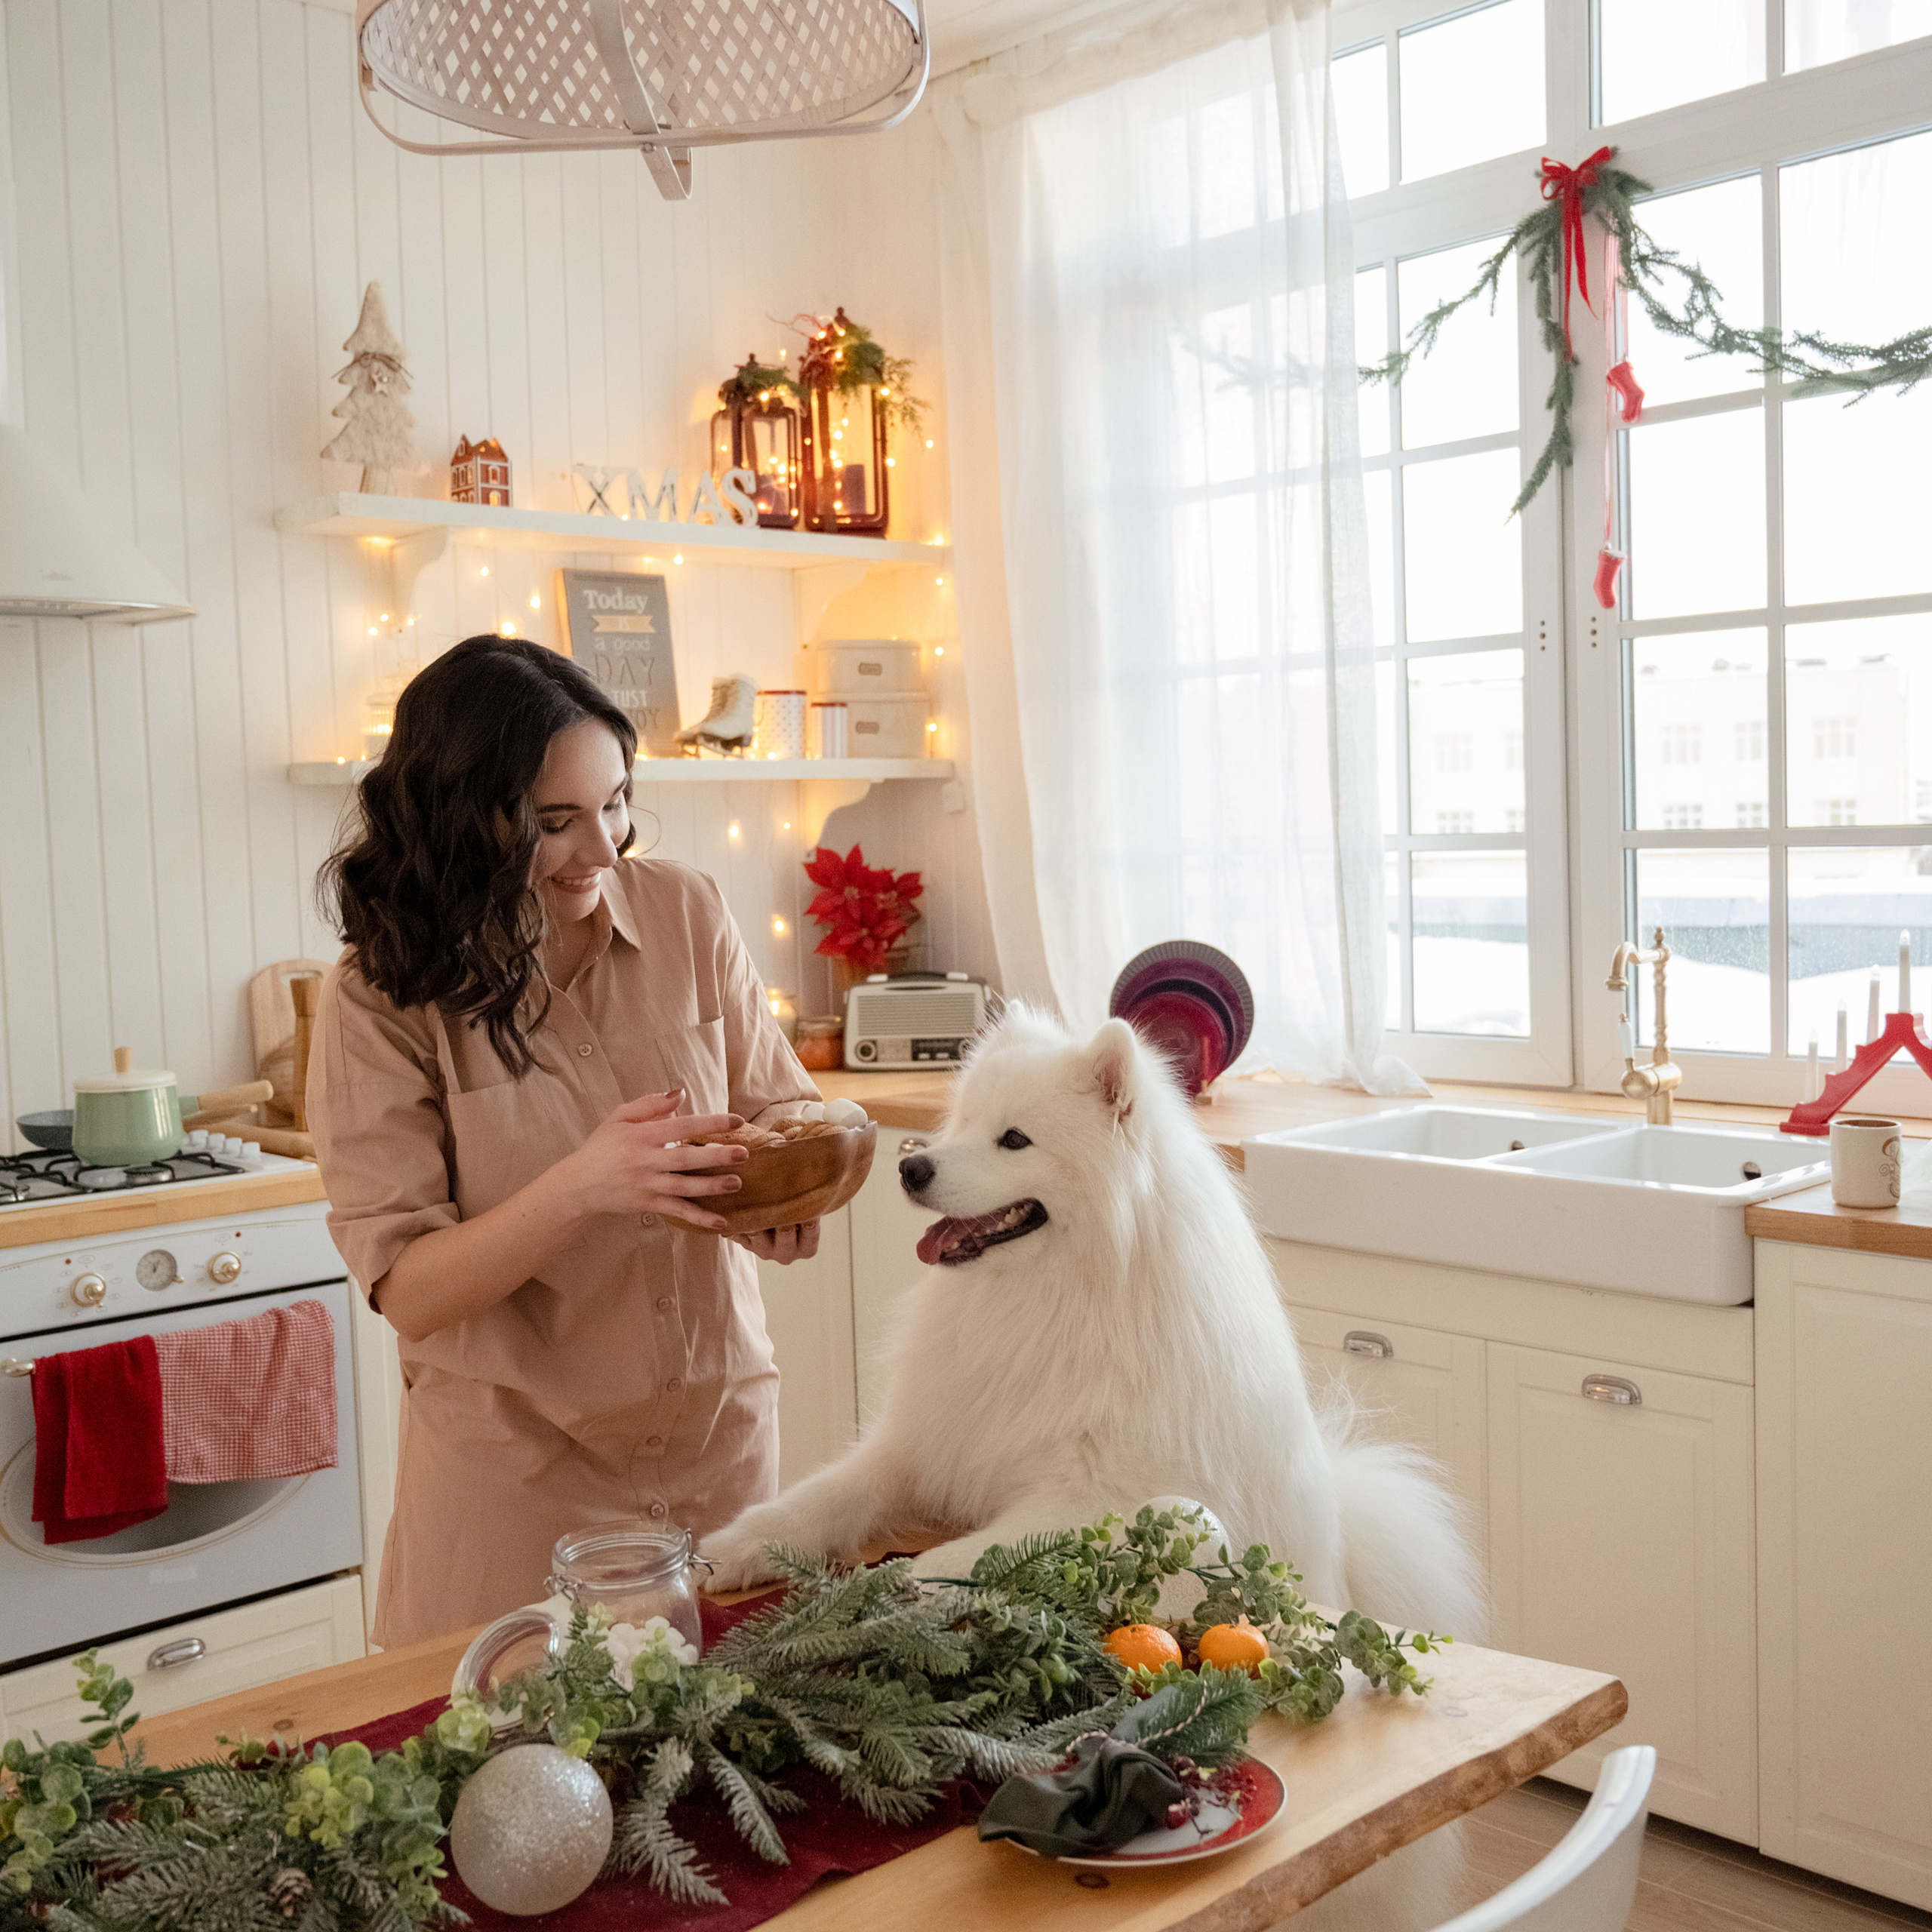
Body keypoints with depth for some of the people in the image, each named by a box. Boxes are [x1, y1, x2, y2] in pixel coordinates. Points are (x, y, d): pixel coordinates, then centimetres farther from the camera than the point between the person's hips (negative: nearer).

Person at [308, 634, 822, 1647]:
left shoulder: (687, 913, -6)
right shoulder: (381, 996, -14)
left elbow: (780, 1104, 5)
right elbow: (408, 1290, -16)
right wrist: (581, 1189, -32)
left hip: (722, 1427, 3)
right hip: (519, 1465, -3)